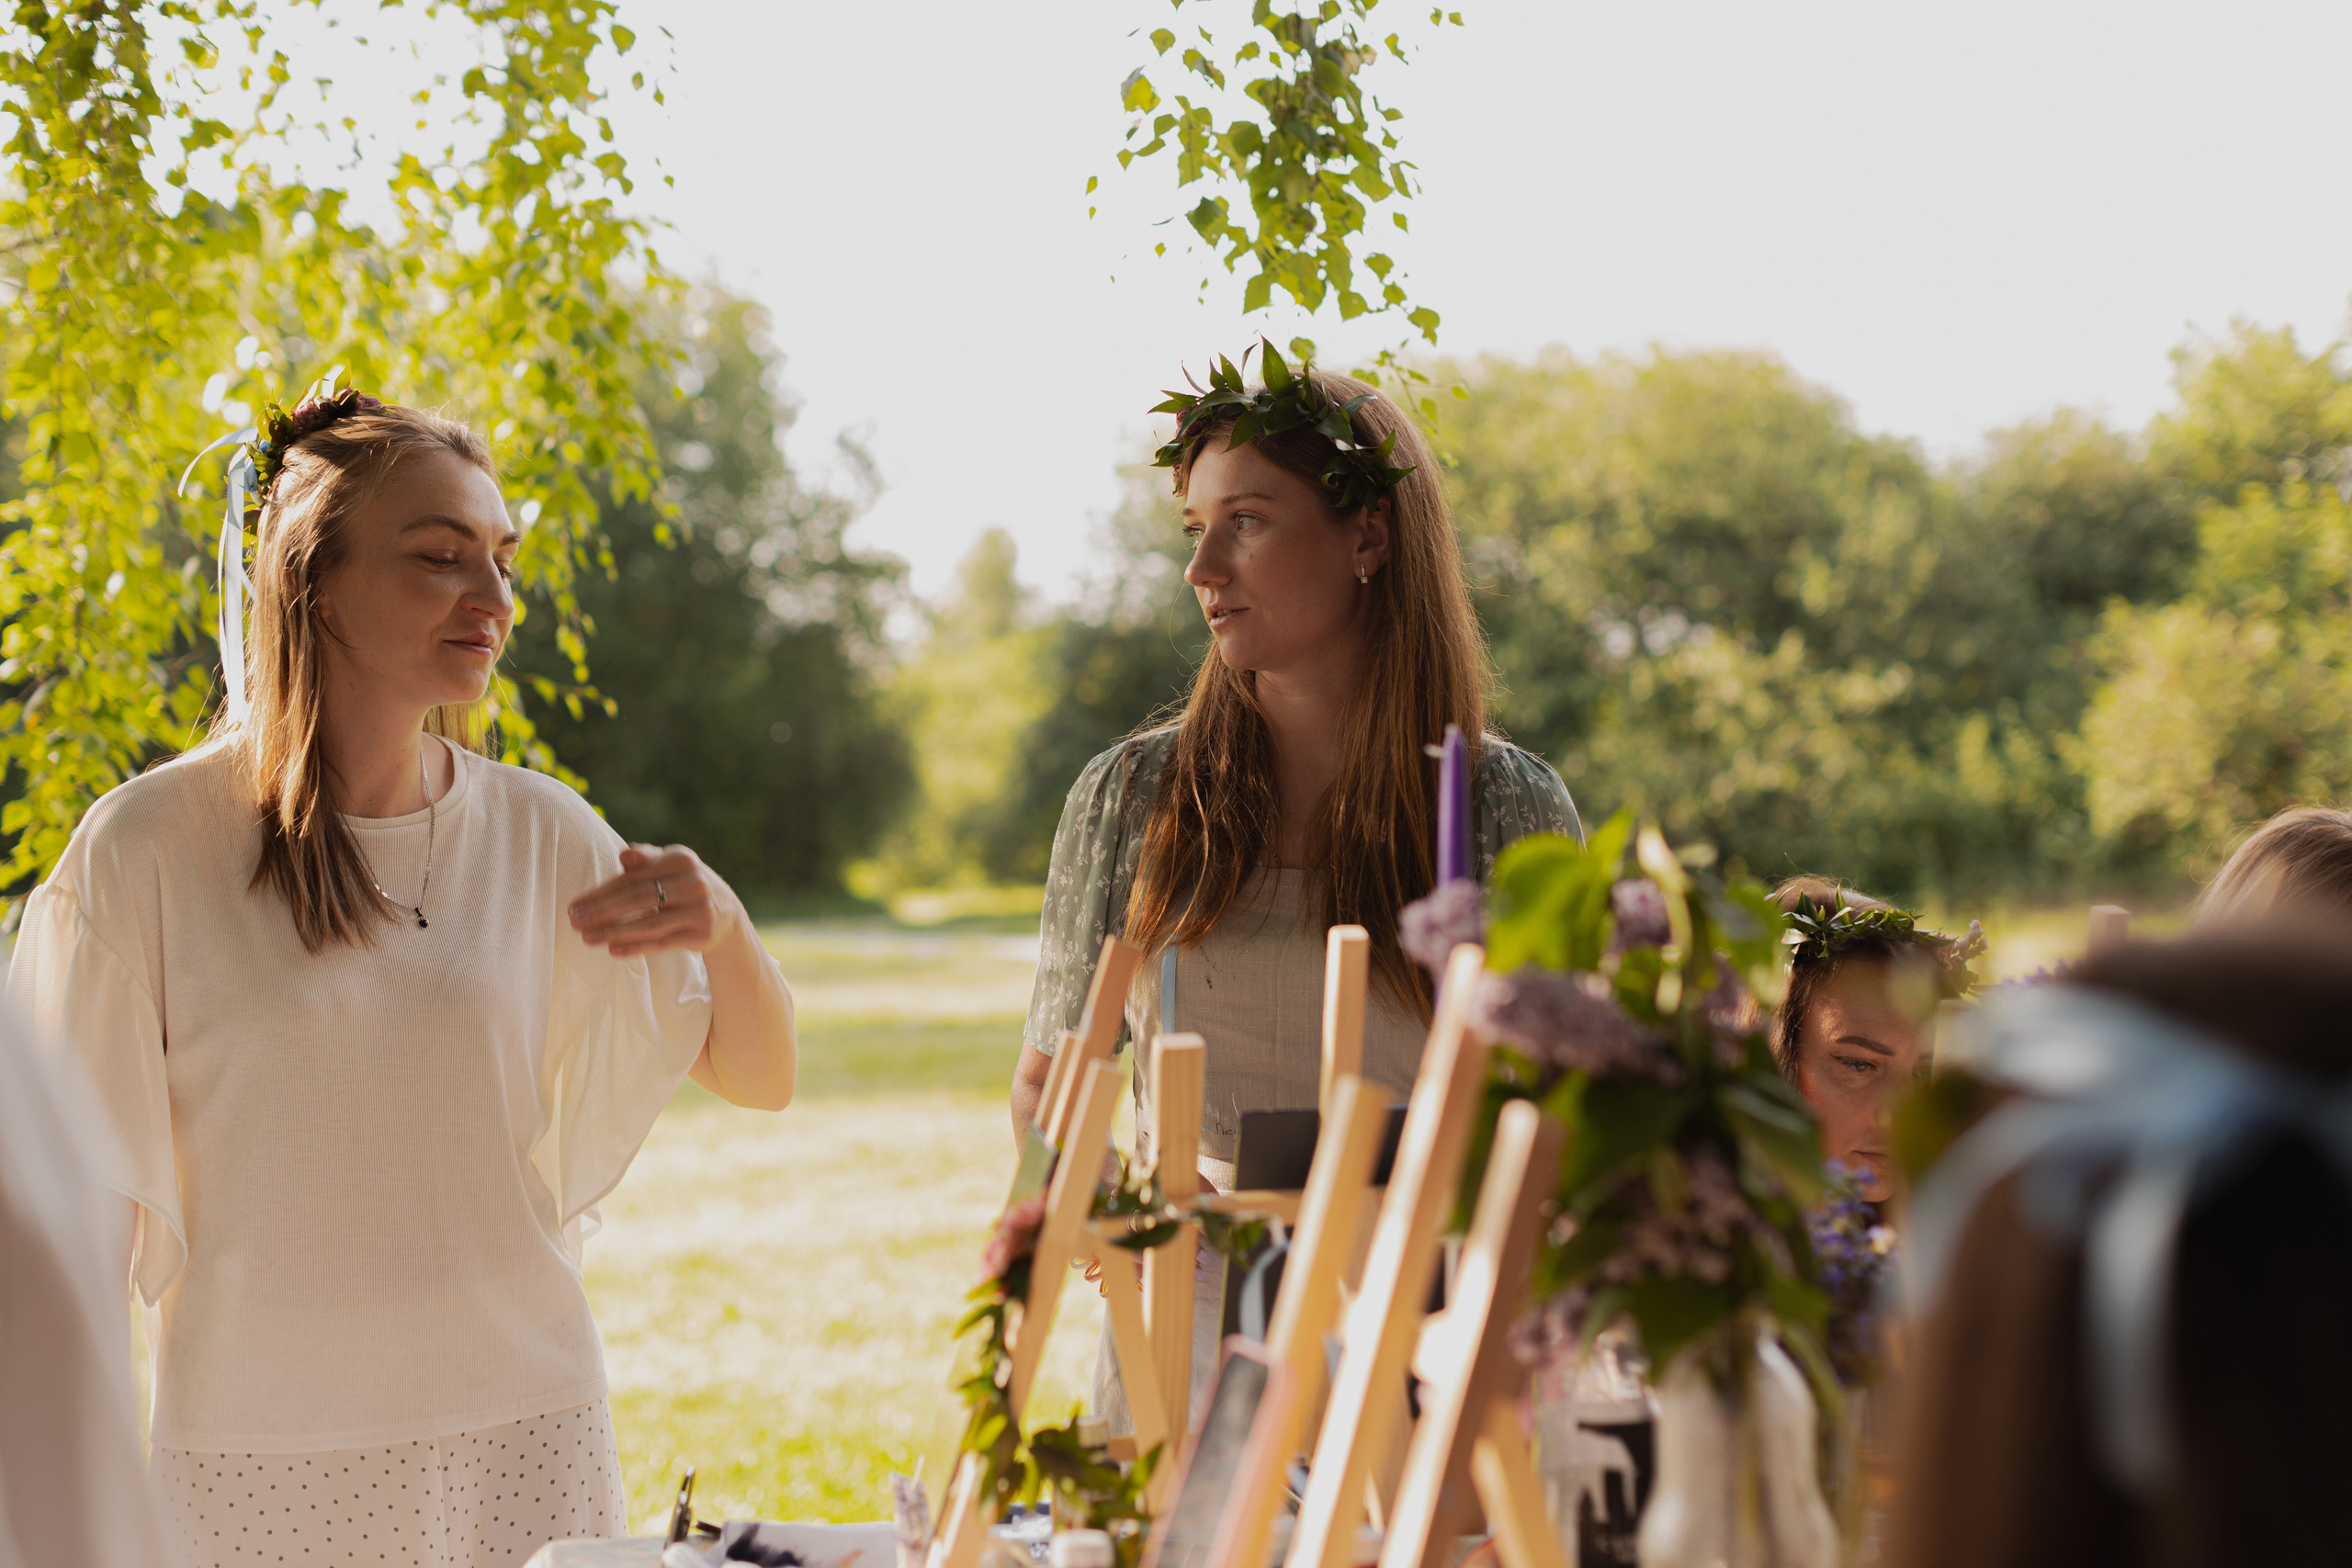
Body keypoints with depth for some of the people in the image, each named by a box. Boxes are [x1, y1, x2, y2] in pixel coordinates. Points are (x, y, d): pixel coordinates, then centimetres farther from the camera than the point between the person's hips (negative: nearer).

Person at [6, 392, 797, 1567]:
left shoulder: (537, 833, 1)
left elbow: (759, 1078, 4)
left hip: (527, 1437, 3)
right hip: (262, 1459, -2)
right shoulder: (146, 849, -8)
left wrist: (722, 928, -15)